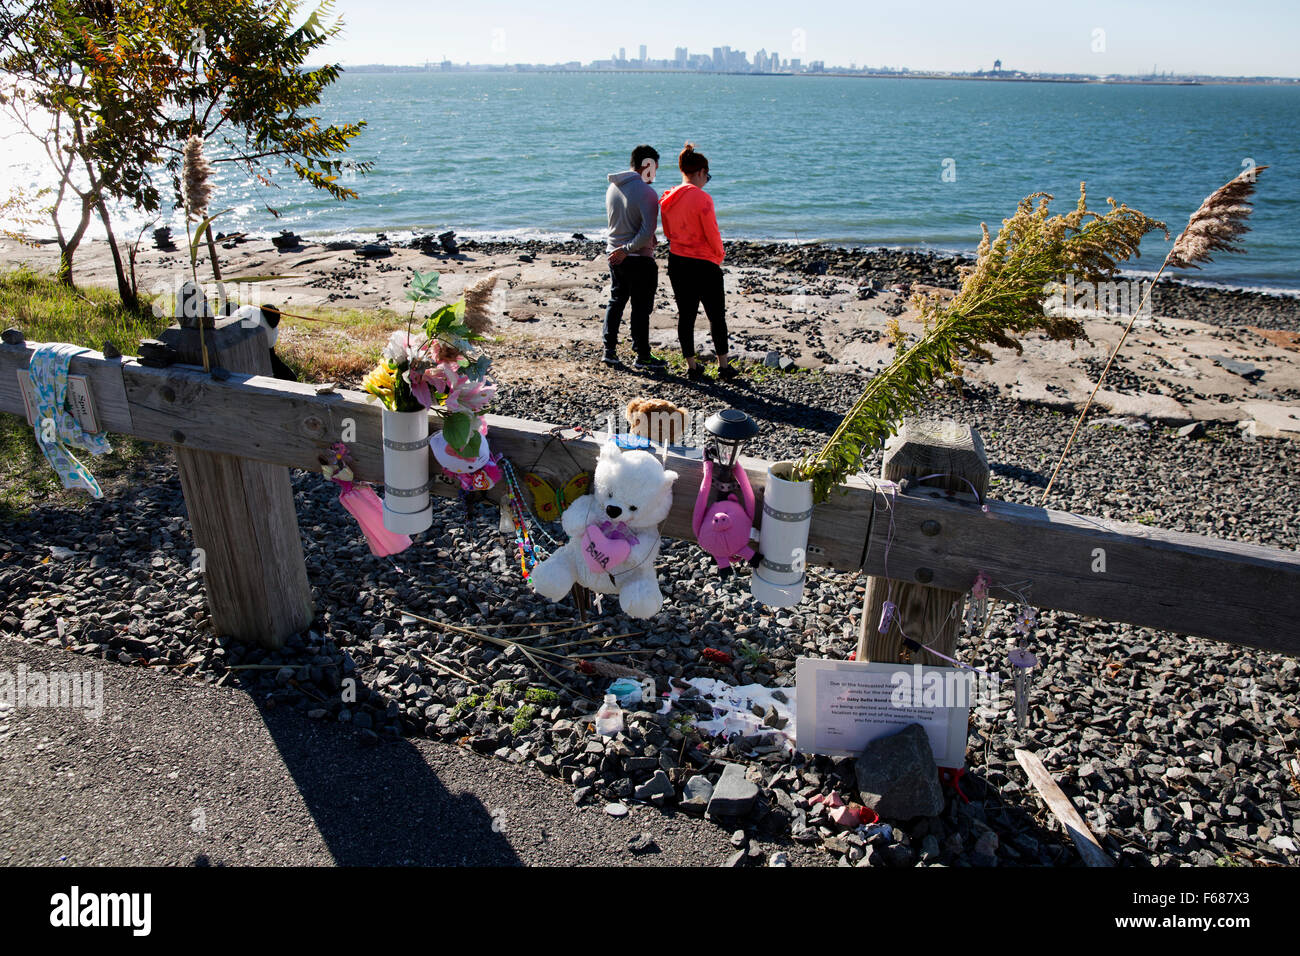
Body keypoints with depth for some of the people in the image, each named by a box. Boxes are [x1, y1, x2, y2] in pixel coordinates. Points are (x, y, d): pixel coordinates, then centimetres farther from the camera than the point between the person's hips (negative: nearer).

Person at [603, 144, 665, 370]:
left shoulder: (612, 188, 6)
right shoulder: (645, 192, -19)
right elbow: (648, 230, -25)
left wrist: (622, 249, 13)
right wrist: (628, 250, -16)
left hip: (615, 255, 7)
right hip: (639, 259, -7)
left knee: (616, 302, 17)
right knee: (641, 308, 3)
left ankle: (609, 351, 19)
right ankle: (642, 356, 11)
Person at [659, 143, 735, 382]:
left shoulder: (668, 198, 3)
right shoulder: (702, 198, -17)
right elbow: (713, 235, -14)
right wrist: (719, 255, 4)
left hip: (676, 262, 6)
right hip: (703, 264, -6)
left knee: (685, 314, 11)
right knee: (716, 315, 8)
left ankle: (691, 366, 16)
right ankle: (723, 366, 16)